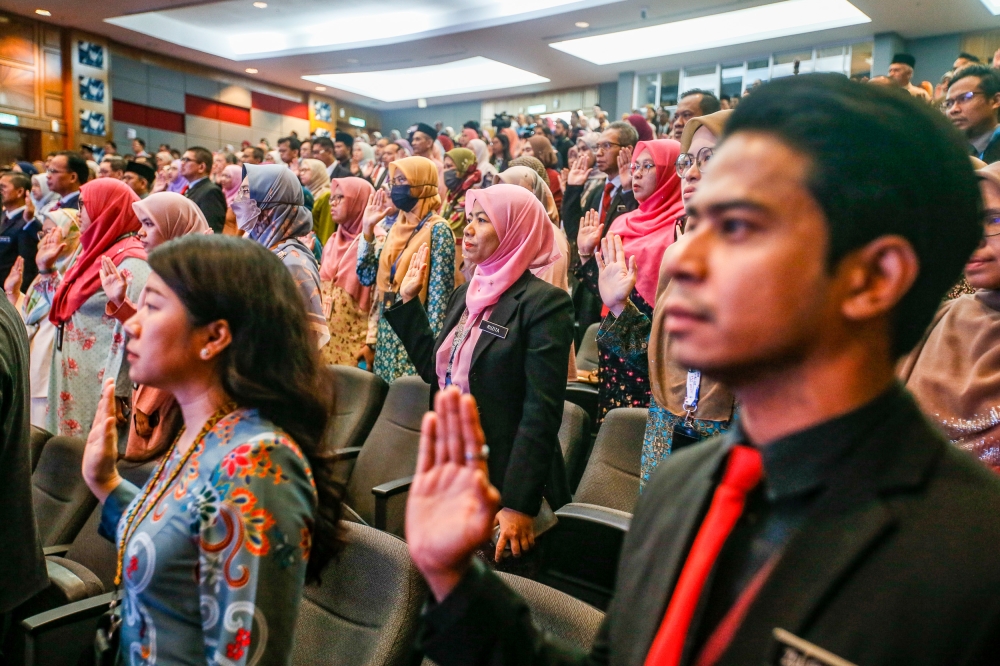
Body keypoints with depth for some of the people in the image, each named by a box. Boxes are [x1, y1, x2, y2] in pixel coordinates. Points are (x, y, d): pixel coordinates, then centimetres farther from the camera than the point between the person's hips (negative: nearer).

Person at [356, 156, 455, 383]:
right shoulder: (396, 227, 10)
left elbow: (440, 294, -14)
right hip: (388, 335, 7)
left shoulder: (437, 230, -11)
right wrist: (368, 228, 3)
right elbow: (367, 276, 9)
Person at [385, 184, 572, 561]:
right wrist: (407, 300, 13)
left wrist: (519, 503, -23)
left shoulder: (544, 302, -15)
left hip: (503, 483, -7)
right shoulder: (465, 295, 9)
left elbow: (541, 411, -19)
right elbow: (437, 371, 15)